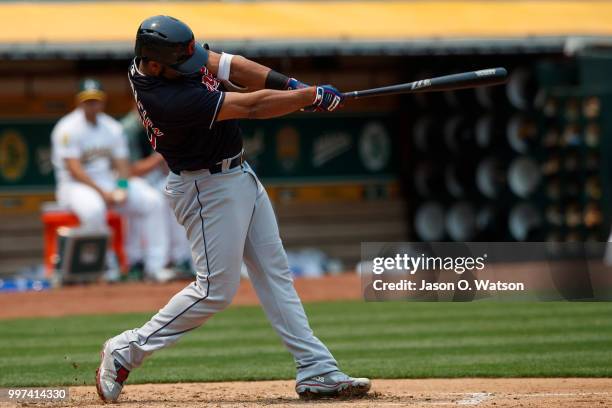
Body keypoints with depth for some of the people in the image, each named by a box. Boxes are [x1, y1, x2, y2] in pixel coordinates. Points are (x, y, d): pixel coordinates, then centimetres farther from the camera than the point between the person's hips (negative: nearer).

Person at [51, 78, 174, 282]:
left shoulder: (112, 127, 9)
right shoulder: (68, 128, -10)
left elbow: (122, 164, 8)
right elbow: (73, 169, -17)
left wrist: (122, 188, -13)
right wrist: (102, 192, -23)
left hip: (110, 183, 6)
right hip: (76, 185, -6)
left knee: (153, 201, -11)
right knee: (93, 208, -40)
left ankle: (155, 265, -13)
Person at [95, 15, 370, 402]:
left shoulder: (168, 54, -8)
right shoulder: (168, 100, -33)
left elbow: (226, 65, 1)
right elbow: (252, 107, -27)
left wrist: (289, 84, -11)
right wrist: (313, 96, -17)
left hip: (238, 175, 10)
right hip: (208, 190, -10)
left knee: (275, 273, 9)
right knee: (216, 288, -5)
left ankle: (317, 370, 11)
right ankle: (128, 349, 6)